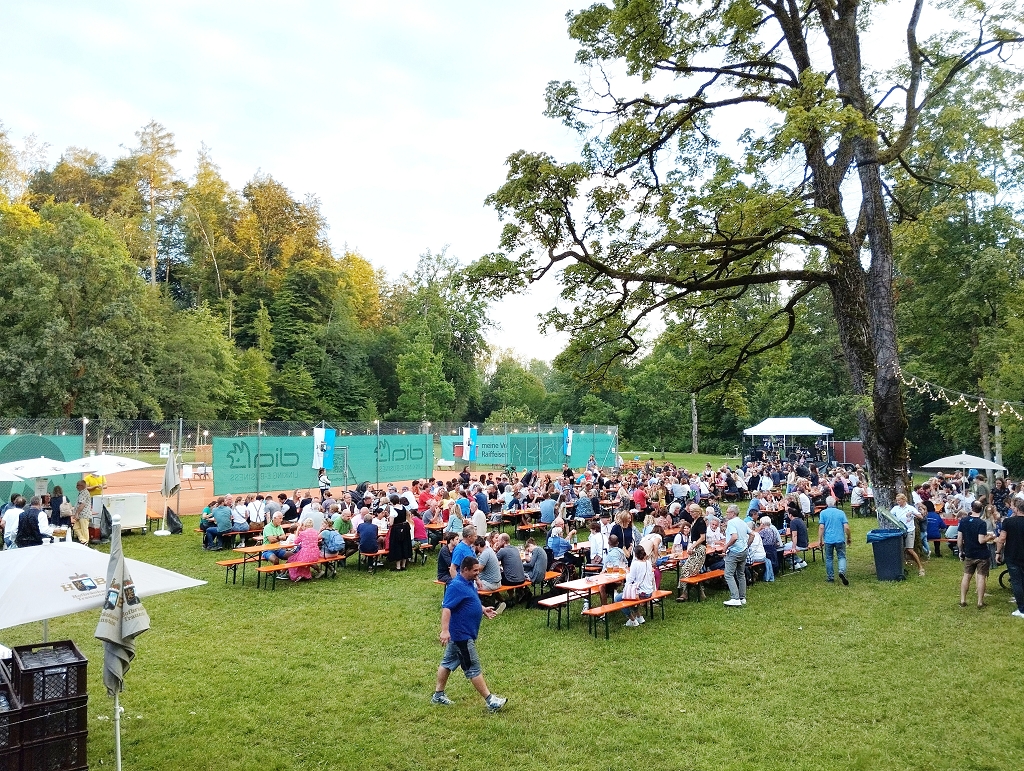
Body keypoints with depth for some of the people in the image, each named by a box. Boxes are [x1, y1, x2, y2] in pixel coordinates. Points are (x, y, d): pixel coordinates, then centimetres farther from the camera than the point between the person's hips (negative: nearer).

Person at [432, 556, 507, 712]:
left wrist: (483, 610, 8)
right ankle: (490, 701, 3)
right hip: (462, 634, -10)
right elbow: (446, 608, -30)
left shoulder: (468, 583, 7)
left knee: (448, 662, 18)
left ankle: (438, 695, 29)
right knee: (473, 668, -3)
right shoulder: (456, 586, -24)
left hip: (460, 633, 10)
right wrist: (445, 630, -39)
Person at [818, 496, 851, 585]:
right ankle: (842, 572, -17)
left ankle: (830, 578, 14)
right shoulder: (841, 512, 2)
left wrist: (820, 540, -3)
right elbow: (846, 527, -3)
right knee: (842, 557, 8)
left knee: (829, 559, 10)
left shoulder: (823, 513, -1)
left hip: (828, 540, 0)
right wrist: (848, 538, 11)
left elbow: (821, 527, -9)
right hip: (840, 539, 1)